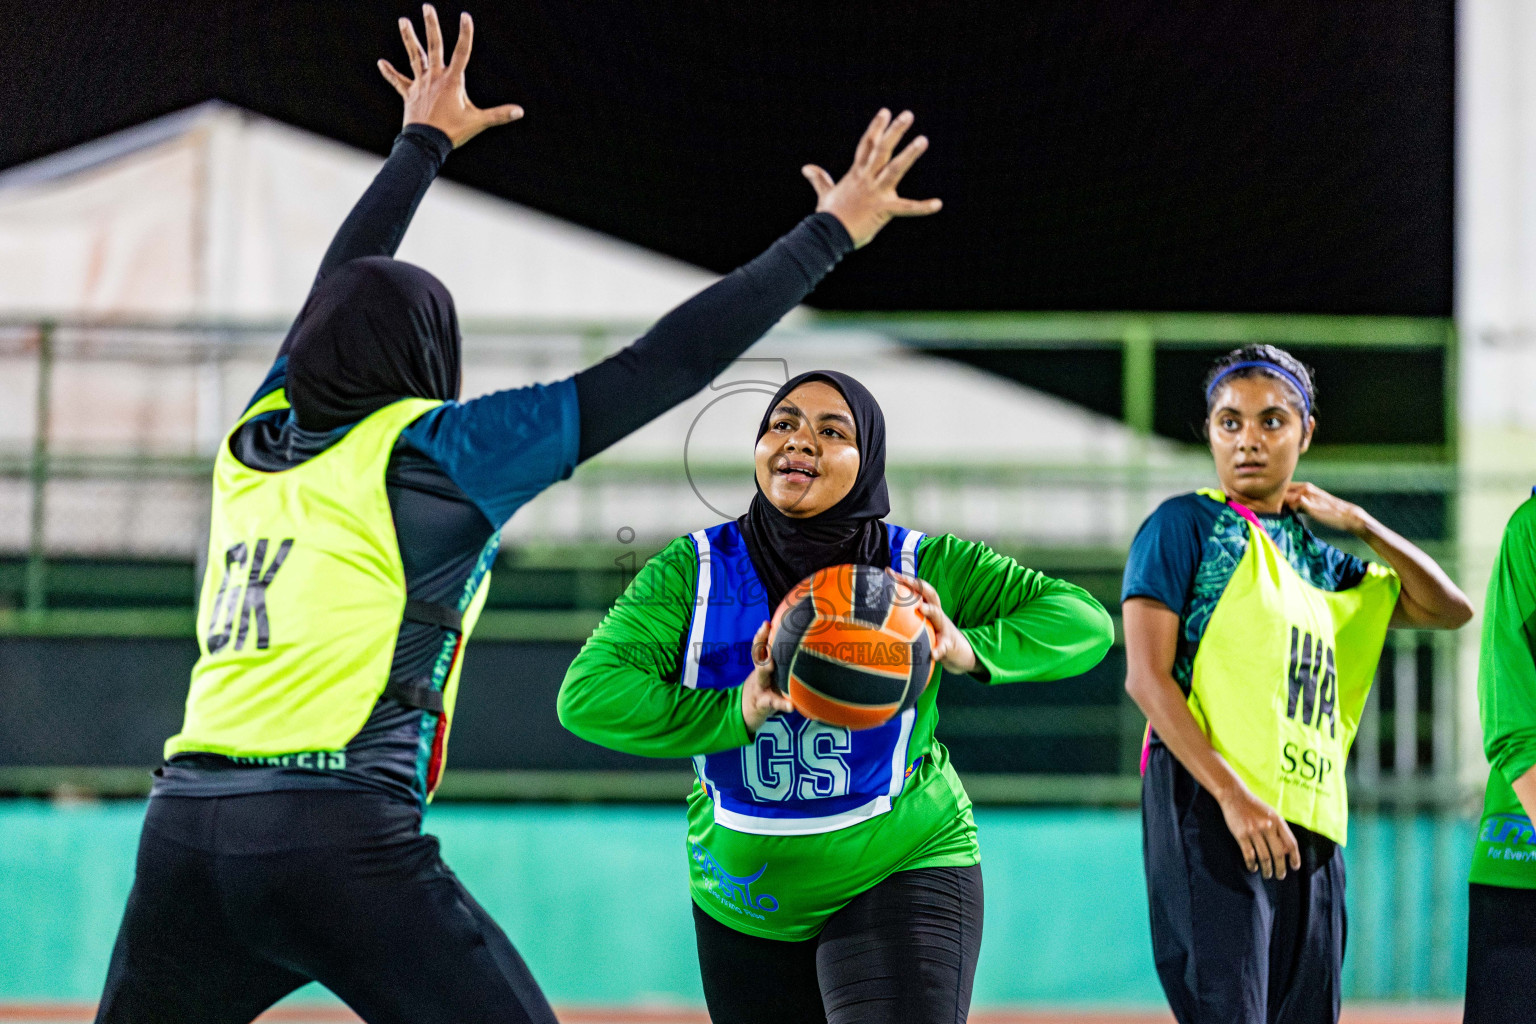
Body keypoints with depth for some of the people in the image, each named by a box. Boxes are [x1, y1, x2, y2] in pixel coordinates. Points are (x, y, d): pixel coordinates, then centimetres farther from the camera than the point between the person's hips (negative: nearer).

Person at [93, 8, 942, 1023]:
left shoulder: (258, 439, 18)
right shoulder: (433, 451, 3)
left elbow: (336, 296, 38)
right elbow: (662, 368, 2)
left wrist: (424, 145, 53)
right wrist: (830, 232, 8)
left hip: (184, 824, 6)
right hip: (340, 839, -6)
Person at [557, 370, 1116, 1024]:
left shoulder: (924, 567, -9)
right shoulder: (694, 570, -7)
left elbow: (1085, 624, -12)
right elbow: (586, 694, -17)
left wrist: (969, 651, -31)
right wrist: (736, 713, -30)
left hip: (901, 875, -3)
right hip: (743, 900, 3)